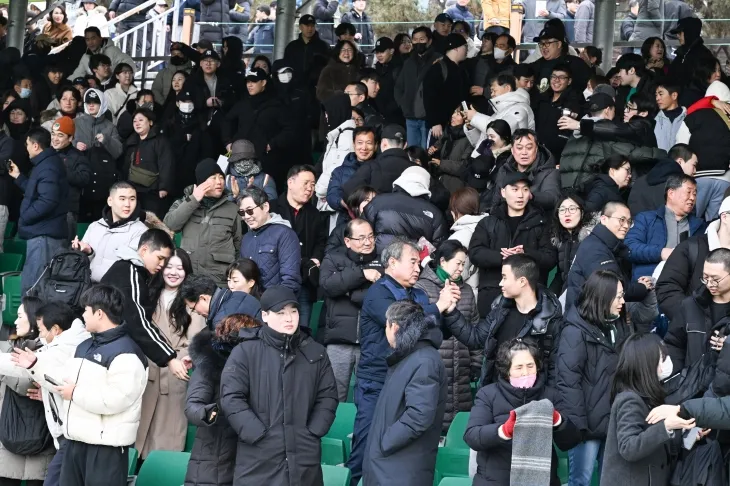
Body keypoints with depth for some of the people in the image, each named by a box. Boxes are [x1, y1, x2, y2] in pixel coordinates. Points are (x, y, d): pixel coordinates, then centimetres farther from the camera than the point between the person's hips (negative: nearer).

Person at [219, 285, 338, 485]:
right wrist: (260, 435, -12)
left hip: (304, 459, 3)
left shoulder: (315, 352, 11)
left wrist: (312, 433, -1)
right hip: (259, 461, -3)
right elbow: (231, 399, -6)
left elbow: (327, 397, 12)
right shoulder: (245, 351, -1)